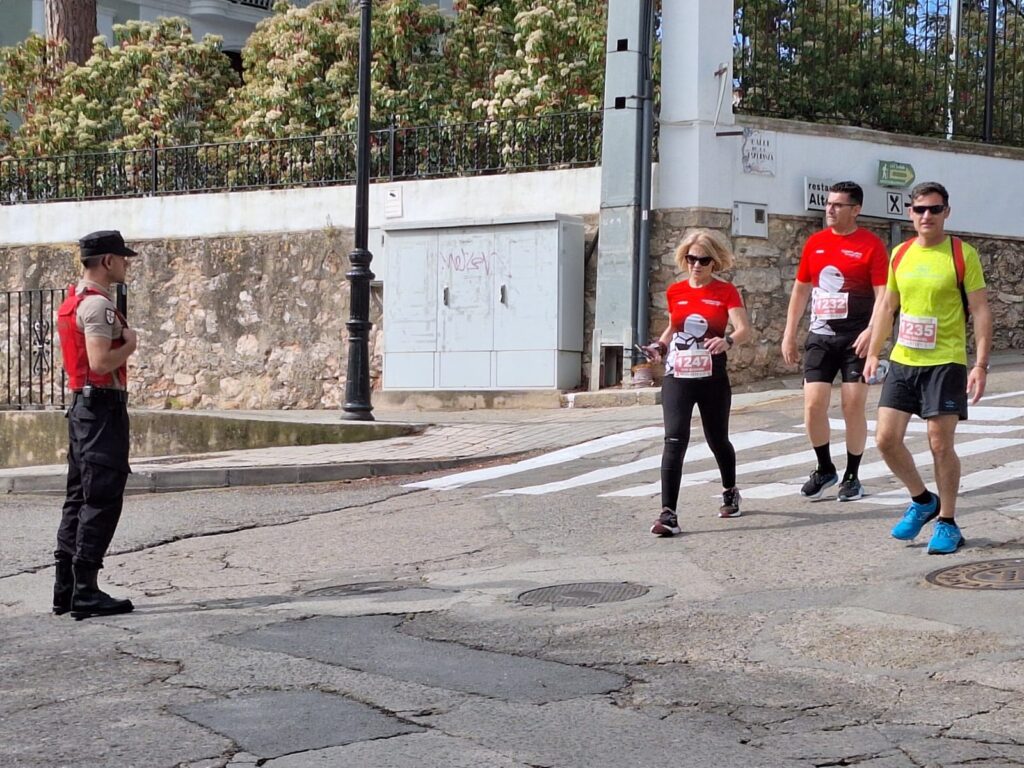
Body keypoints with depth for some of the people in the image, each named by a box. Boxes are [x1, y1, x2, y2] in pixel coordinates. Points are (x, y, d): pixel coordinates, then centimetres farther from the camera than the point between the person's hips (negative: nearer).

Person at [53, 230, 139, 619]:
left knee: (79, 499, 12)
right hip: (103, 407, -10)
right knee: (101, 501, -8)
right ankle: (85, 591, -8)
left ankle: (65, 589, 14)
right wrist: (129, 344, -9)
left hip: (81, 406, 10)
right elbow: (101, 362, -24)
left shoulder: (73, 302, 16)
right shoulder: (98, 305, -15)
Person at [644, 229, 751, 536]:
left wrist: (728, 341, -35)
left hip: (712, 379, -1)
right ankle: (668, 513, -18)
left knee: (717, 439, 15)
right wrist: (660, 346, 3)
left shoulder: (726, 291, -3)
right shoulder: (675, 291, 7)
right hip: (677, 377, 1)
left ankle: (730, 493, 43)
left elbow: (744, 329, -14)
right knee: (675, 439, -14)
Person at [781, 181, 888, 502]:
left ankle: (852, 476, 14)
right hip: (819, 336, 4)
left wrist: (871, 332, -23)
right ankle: (825, 469, 17)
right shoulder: (815, 243, 10)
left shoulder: (871, 244, -5)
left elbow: (883, 295, -10)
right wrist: (789, 335, 13)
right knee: (813, 405, -2)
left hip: (856, 339, -4)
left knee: (853, 407, -1)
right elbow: (800, 289, 16)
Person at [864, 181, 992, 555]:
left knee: (940, 443, -5)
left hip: (945, 362, -5)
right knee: (886, 438, 0)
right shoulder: (899, 254, 8)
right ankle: (923, 501, 23)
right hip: (902, 361, 5)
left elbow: (981, 311, -6)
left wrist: (981, 364, -13)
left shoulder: (963, 255, -6)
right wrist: (873, 353, 16)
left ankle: (947, 523, 9)